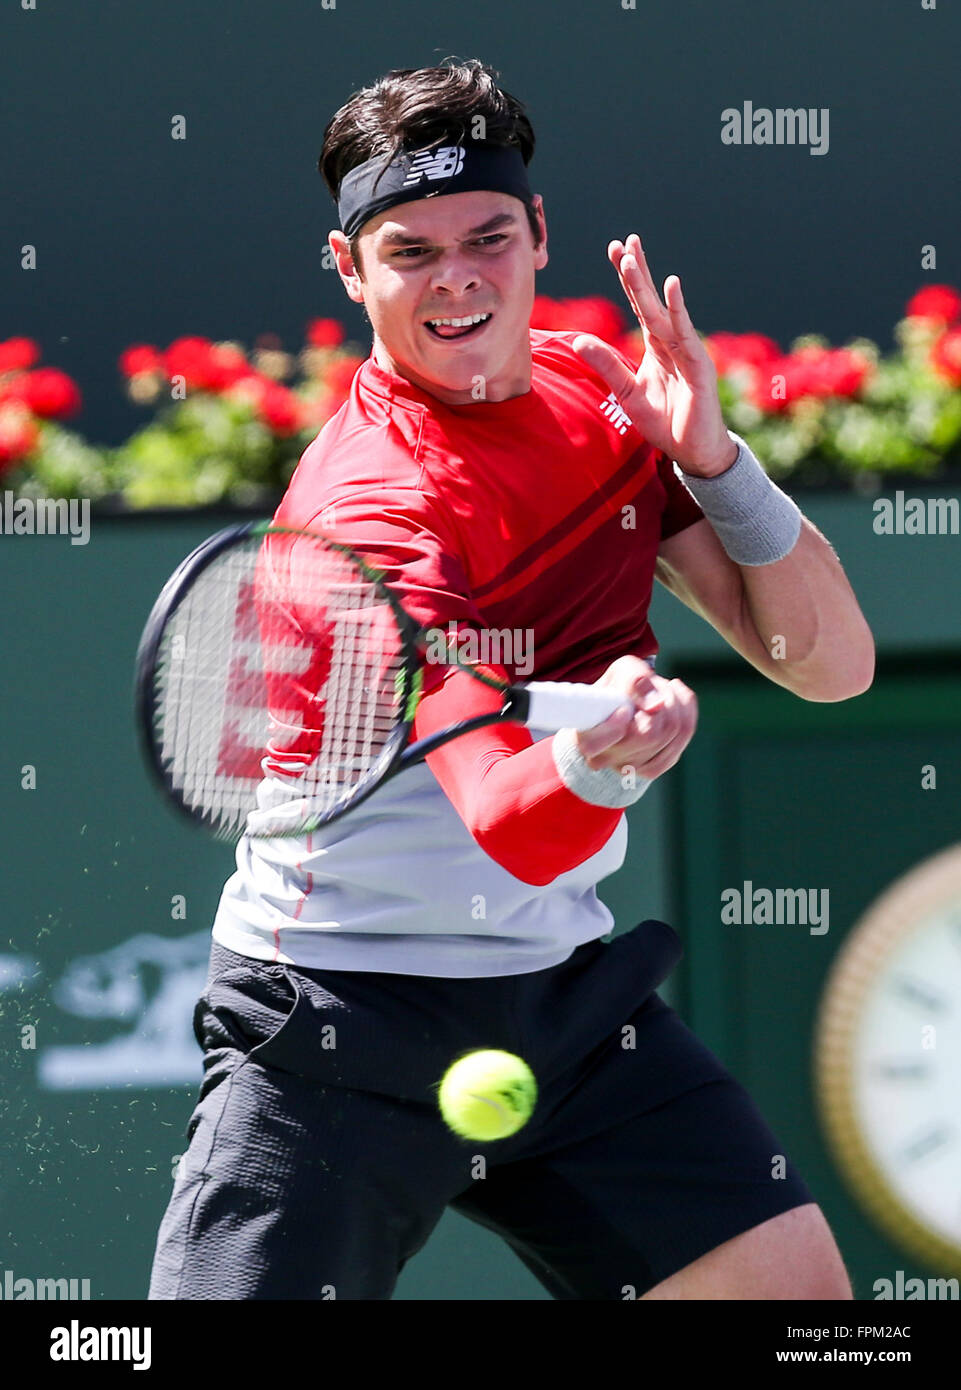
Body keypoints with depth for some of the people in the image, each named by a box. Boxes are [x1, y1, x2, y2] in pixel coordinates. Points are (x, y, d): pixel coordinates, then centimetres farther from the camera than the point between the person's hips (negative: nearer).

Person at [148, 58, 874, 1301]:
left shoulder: (595, 393, 1)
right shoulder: (375, 505, -22)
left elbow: (829, 663, 0)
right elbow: (516, 828, -33)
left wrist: (710, 457, -15)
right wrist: (598, 762, -57)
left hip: (561, 989, 6)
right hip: (342, 1014, -6)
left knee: (795, 1285, -4)